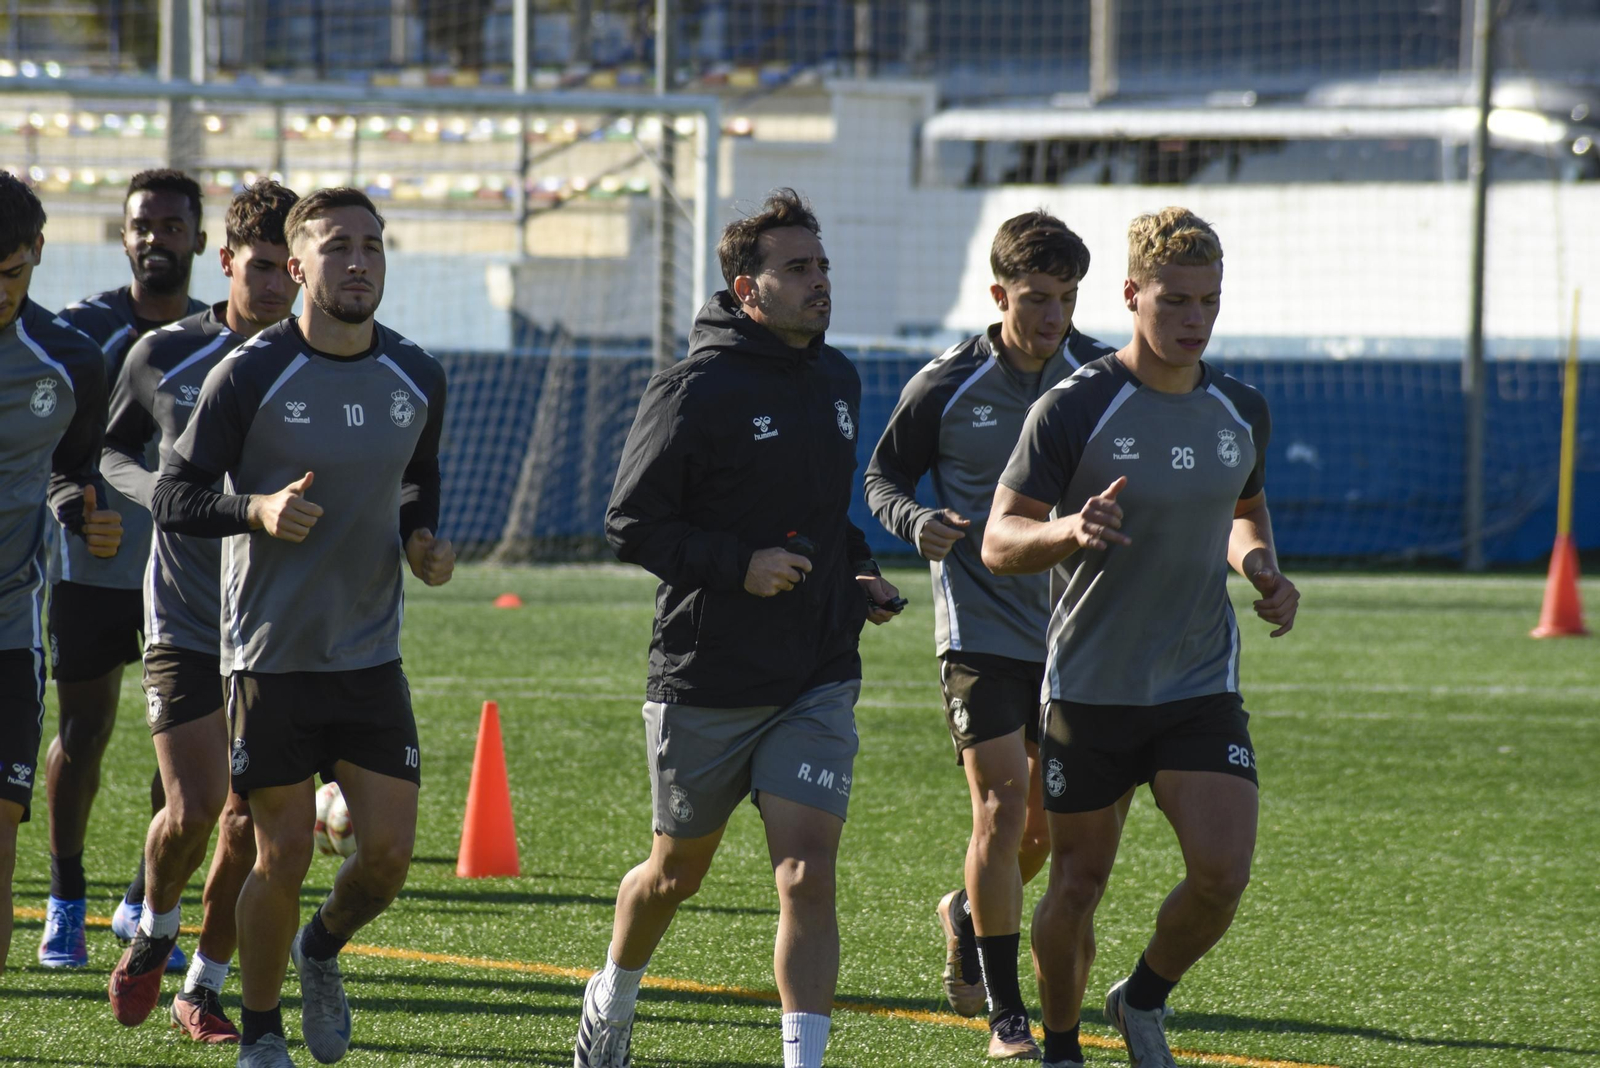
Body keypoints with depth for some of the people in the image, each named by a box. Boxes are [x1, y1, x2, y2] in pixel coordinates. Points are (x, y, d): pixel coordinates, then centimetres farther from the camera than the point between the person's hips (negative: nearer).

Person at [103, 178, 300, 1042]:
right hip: (185, 618, -1)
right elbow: (114, 448, 14)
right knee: (192, 809, -12)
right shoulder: (164, 356, -1)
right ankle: (154, 931, 19)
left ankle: (204, 990, 17)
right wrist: (156, 491, -7)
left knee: (248, 824, 0)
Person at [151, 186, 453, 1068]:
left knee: (390, 849, -3)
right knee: (283, 855, -1)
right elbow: (173, 499, -7)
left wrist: (423, 545, 1)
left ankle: (322, 950, 30)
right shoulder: (250, 375, -9)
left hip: (372, 655, 4)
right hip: (272, 655, -4)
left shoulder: (417, 379, 5)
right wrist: (257, 510, -25)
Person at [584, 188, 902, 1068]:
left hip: (818, 681, 4)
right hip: (705, 681, -4)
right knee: (677, 871, 15)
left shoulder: (837, 381, 9)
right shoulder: (696, 392, -12)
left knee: (807, 876, -12)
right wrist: (739, 565, -21)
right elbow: (630, 523, -11)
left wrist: (856, 571, 10)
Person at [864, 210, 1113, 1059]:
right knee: (1003, 806, -12)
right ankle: (1005, 1012, -2)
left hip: (1073, 629, 4)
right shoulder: (946, 387, -8)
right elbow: (882, 477, 4)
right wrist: (915, 522, -17)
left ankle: (968, 915, 40)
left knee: (1056, 821, 9)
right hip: (981, 628, -4)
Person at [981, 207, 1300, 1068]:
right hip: (1088, 691, -3)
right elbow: (998, 544, -11)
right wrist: (1068, 530, -31)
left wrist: (1264, 572, 1)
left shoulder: (1241, 412, 4)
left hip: (1202, 689, 3)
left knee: (1223, 874, -12)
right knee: (1078, 883, 5)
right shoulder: (1072, 410, -12)